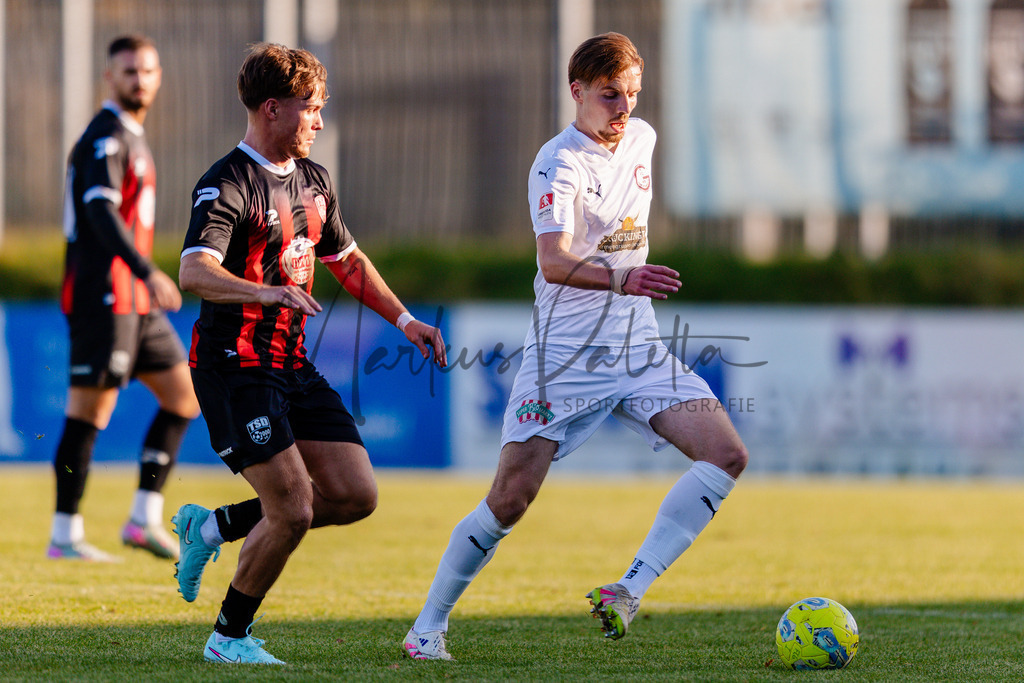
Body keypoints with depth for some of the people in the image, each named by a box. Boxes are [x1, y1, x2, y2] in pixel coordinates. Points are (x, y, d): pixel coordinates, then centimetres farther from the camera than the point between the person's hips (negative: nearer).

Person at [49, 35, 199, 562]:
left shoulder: (131, 137, 19)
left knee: (183, 394, 7)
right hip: (103, 295, -10)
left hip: (135, 300, 10)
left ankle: (145, 518, 7)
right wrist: (148, 274, -36)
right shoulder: (106, 138, -12)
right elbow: (100, 211, -26)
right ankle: (64, 535, -2)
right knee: (91, 408, -7)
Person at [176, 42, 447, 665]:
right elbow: (194, 271, -31)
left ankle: (213, 526, 17)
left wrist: (404, 320, 21)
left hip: (293, 366, 8)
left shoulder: (313, 180, 13)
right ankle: (231, 637, 5)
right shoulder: (227, 186, -15)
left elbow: (346, 258, 28)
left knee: (356, 496, 1)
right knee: (293, 510, -15)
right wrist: (266, 291, -47)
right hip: (235, 368, -8)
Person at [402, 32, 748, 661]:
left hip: (639, 347, 6)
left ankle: (630, 589, -14)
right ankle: (429, 626, 8)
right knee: (511, 499, -9)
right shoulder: (559, 164, -15)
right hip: (566, 351, -6)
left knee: (728, 455, -12)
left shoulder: (641, 139, 8)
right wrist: (619, 278, -47)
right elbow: (554, 261, -31)